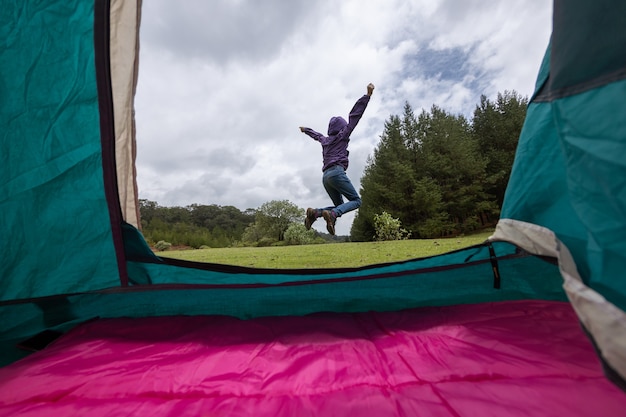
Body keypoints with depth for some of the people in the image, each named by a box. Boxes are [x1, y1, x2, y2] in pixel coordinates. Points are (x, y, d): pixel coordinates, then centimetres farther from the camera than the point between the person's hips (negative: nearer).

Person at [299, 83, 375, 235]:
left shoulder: (325, 140, 24)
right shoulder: (342, 135, 8)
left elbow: (316, 134, 45)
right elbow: (354, 115, 2)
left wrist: (305, 130, 66)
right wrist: (367, 95, 1)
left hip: (326, 176, 7)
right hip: (337, 172, -7)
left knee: (339, 205, 13)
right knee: (356, 201, -5)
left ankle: (315, 212, -9)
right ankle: (332, 214, -30)